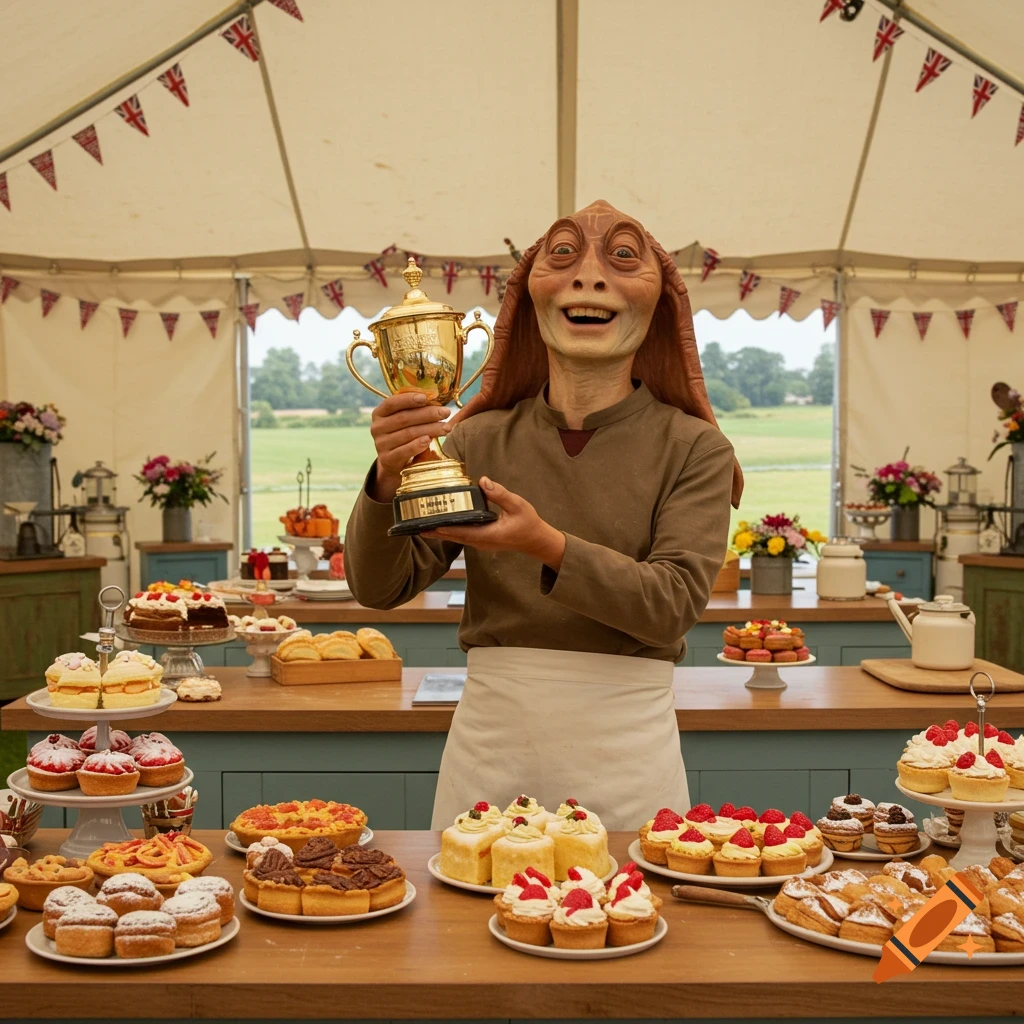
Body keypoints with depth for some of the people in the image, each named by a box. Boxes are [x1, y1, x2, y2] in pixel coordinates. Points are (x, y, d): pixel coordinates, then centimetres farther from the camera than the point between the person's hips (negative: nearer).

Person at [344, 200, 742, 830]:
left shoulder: (694, 449, -2)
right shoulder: (478, 441, 2)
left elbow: (674, 604, -13)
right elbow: (378, 588, -3)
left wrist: (550, 547, -27)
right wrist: (387, 482, -21)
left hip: (624, 756, -1)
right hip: (490, 745, 1)